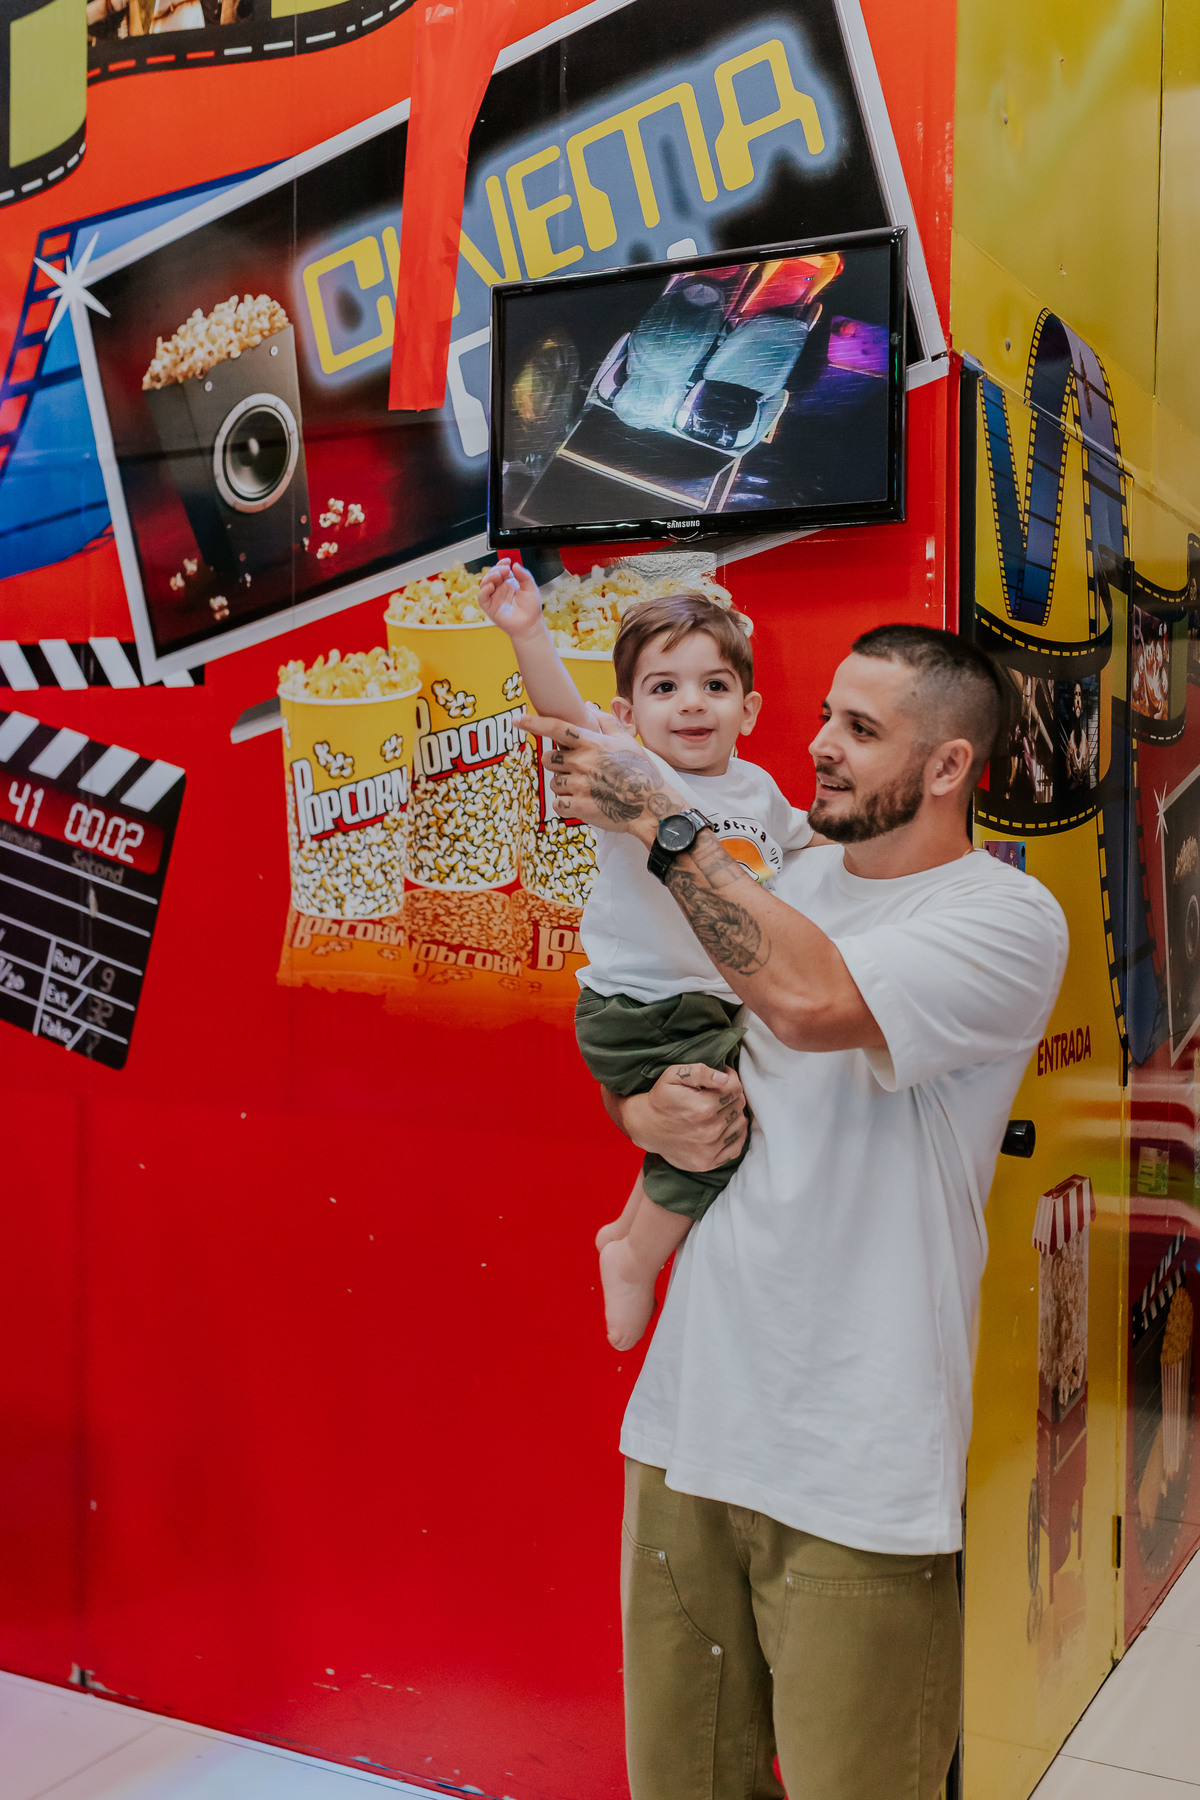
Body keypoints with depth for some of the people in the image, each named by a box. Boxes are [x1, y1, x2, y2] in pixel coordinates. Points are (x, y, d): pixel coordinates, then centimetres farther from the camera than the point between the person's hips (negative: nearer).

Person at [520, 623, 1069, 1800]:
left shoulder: (1008, 921, -10)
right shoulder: (785, 884, 10)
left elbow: (810, 999, -28)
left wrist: (655, 818, -19)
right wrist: (644, 1111, -5)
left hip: (855, 1474, -6)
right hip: (687, 1418, 6)